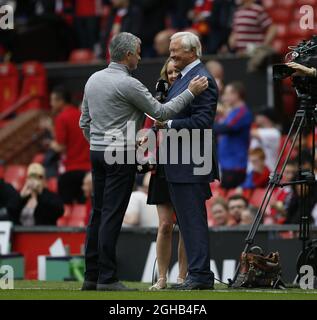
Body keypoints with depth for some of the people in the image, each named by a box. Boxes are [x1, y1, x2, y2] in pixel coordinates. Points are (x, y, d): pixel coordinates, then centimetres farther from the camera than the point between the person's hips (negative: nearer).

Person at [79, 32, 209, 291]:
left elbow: (85, 121, 17)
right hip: (121, 154, -8)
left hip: (97, 152, 8)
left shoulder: (94, 79, 11)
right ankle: (107, 278, -7)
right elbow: (161, 112, -10)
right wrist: (190, 92, -5)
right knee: (112, 216, -7)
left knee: (99, 213, 11)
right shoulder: (127, 84, -13)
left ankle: (91, 276, 12)